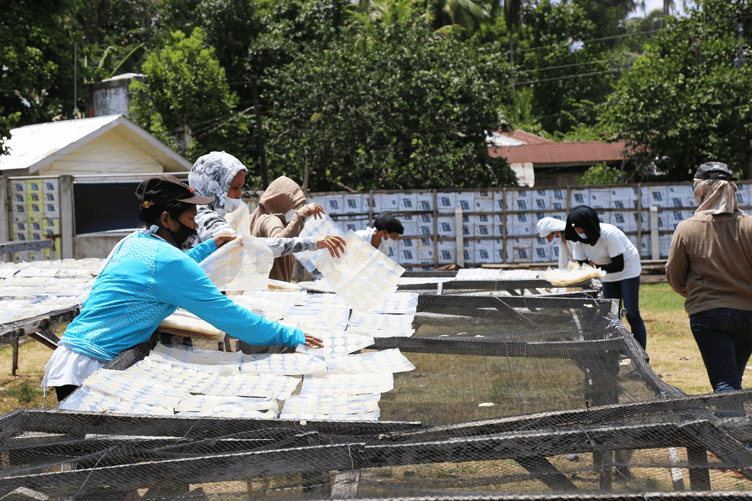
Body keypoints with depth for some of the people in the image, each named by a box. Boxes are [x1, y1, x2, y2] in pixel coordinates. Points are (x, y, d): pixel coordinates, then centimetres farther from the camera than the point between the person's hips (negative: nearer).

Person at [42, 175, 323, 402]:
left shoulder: (132, 242, 13)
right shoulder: (168, 259, -16)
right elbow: (226, 314, -15)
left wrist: (210, 247, 40)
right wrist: (290, 337, -8)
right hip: (88, 371, -10)